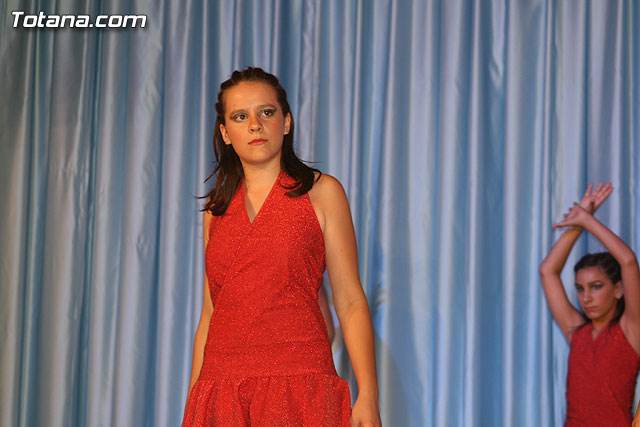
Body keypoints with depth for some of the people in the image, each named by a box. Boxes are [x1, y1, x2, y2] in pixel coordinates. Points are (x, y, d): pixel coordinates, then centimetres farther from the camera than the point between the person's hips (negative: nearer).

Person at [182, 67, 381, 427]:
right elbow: (210, 312, 16)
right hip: (220, 384, 3)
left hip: (298, 383, -3)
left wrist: (368, 396, -10)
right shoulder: (217, 210, 14)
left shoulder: (321, 192, 4)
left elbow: (351, 302, -1)